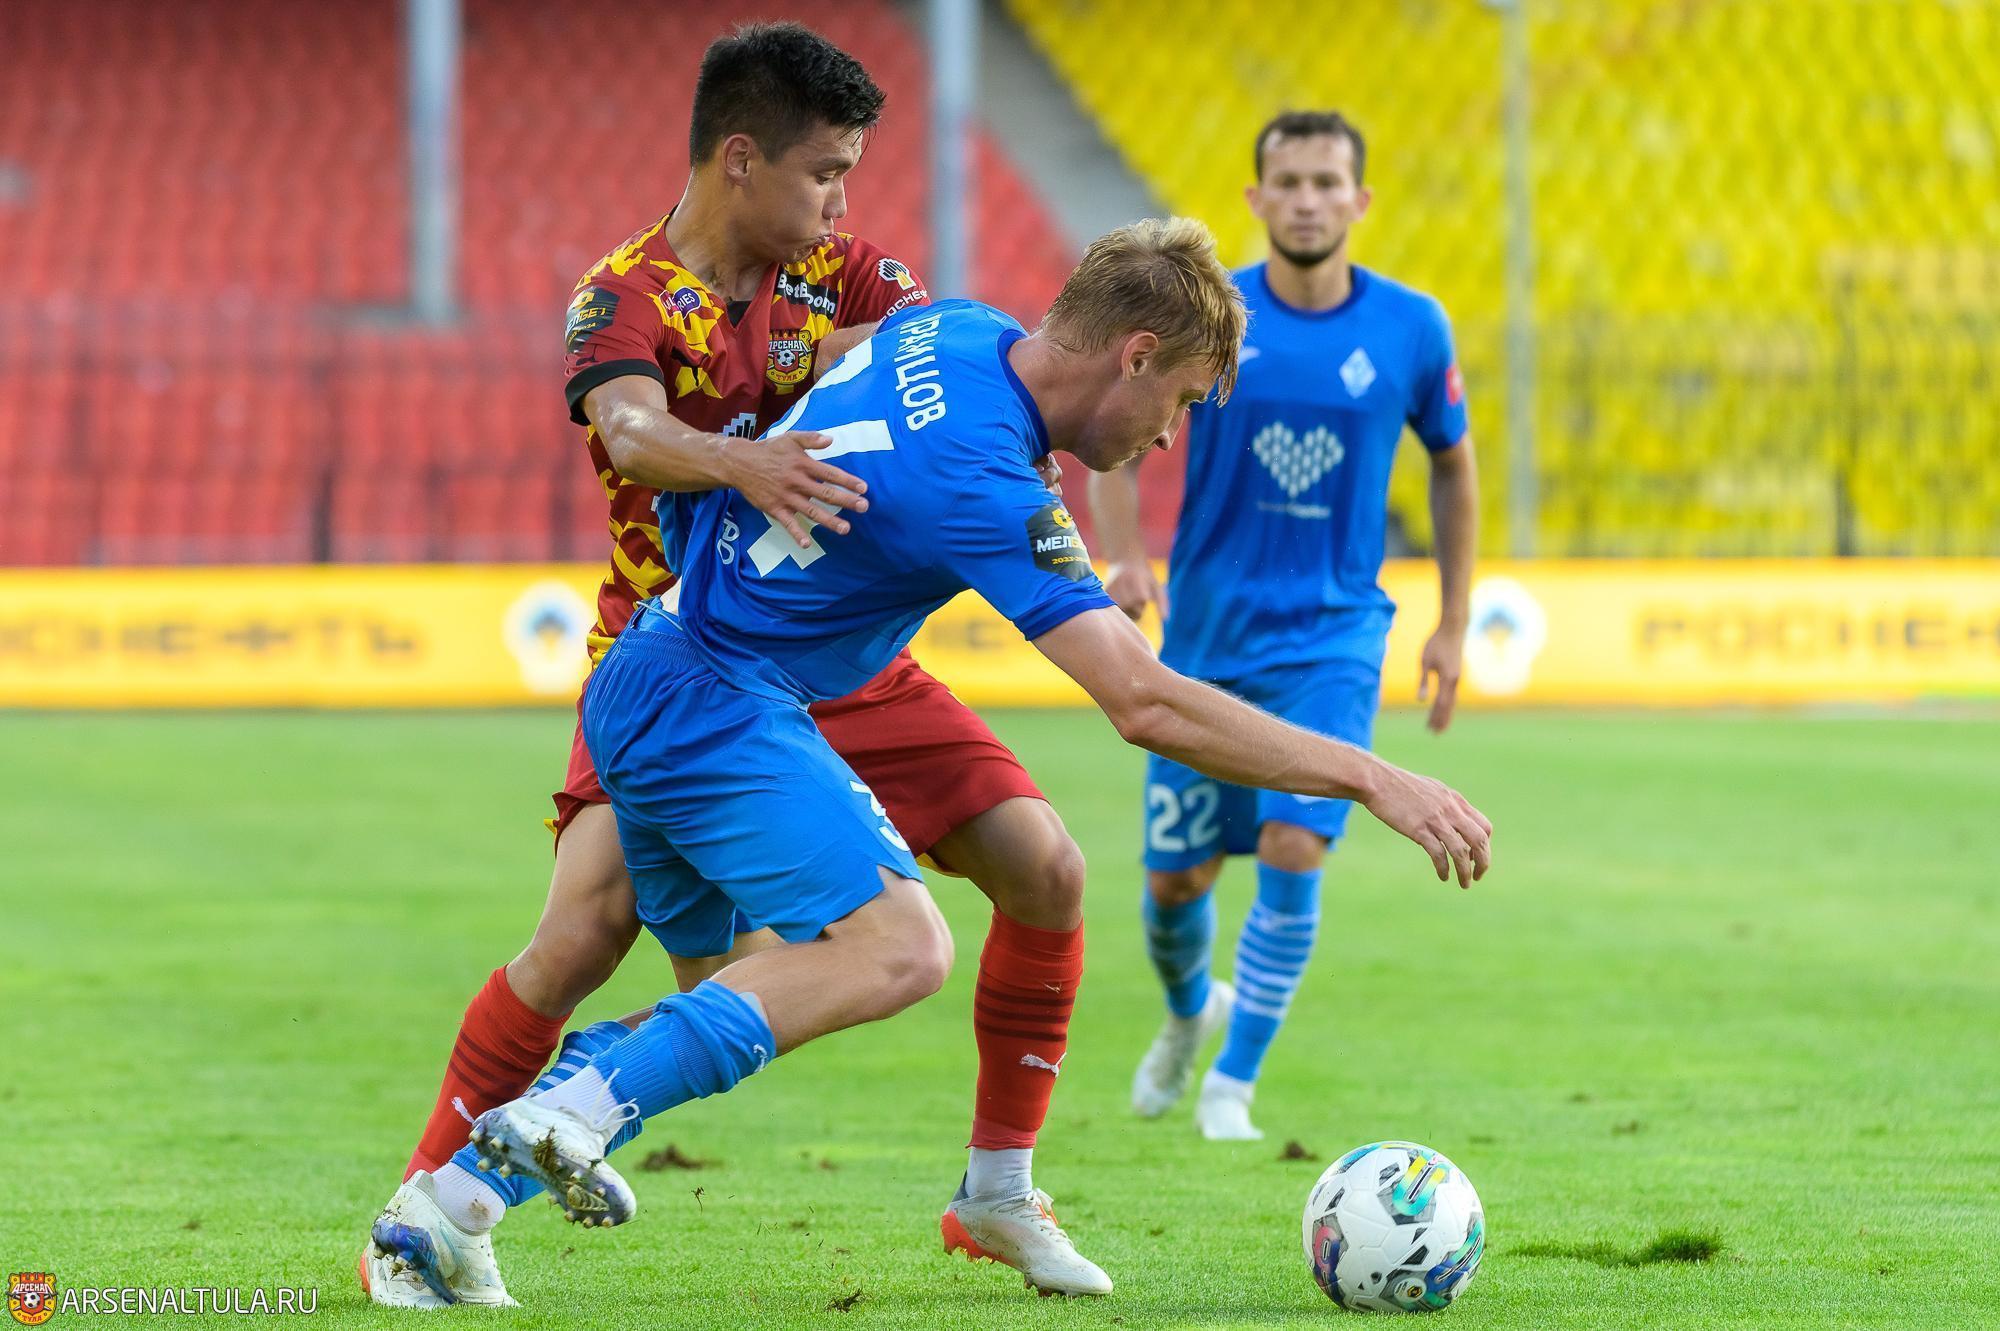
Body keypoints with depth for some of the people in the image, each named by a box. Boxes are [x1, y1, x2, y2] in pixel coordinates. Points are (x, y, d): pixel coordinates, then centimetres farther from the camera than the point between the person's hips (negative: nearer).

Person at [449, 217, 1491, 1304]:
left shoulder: (959, 332, 4)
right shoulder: (978, 478, -24)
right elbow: (1145, 704, -27)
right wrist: (1371, 779, -24)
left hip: (640, 689, 10)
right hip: (717, 704, -10)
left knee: (722, 998, 17)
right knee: (897, 947, -23)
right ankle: (578, 1117, -25)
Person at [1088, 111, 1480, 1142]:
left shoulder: (1410, 328, -3)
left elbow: (1452, 464, 12)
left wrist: (1452, 625, 10)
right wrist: (1124, 561, -17)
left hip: (1331, 636, -1)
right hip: (1206, 633, 1)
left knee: (1293, 848, -18)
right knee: (1176, 876, 4)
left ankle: (1231, 1084, -2)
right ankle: (1190, 1011, 39)